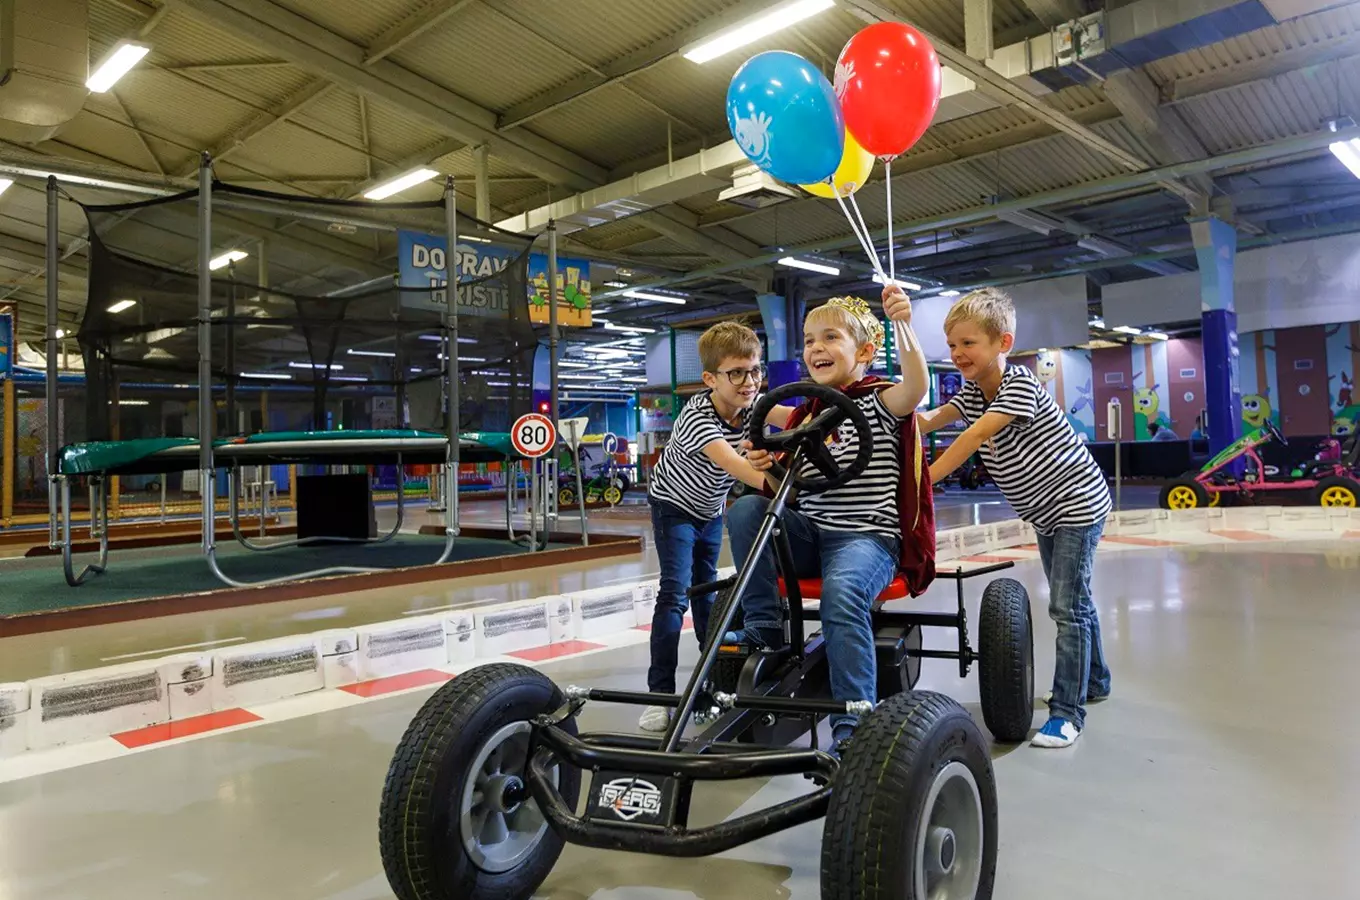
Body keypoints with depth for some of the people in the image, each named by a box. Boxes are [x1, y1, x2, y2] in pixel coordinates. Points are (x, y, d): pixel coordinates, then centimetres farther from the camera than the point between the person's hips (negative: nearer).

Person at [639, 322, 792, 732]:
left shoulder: (750, 402, -14)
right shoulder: (697, 417, -34)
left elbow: (791, 418, -31)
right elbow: (733, 464, -48)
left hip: (712, 509, 6)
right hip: (675, 507, -6)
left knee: (705, 588, 18)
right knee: (675, 593, -15)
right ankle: (660, 692, -12)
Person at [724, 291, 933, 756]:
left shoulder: (878, 401, -1)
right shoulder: (804, 416, 15)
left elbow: (915, 387, -26)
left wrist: (903, 325, -42)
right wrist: (768, 467, -11)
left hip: (869, 535, -5)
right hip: (809, 533, 6)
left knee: (841, 591, -35)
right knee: (745, 510, -20)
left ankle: (853, 725, -26)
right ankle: (763, 626, -10)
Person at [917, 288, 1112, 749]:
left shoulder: (1019, 384, -24)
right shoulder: (972, 390, 2)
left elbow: (972, 438, -34)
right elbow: (929, 421, -14)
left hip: (1078, 502, -9)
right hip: (1044, 510, 9)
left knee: (1068, 603, -10)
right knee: (1070, 599, 19)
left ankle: (1068, 711, -5)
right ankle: (1092, 682, 36)